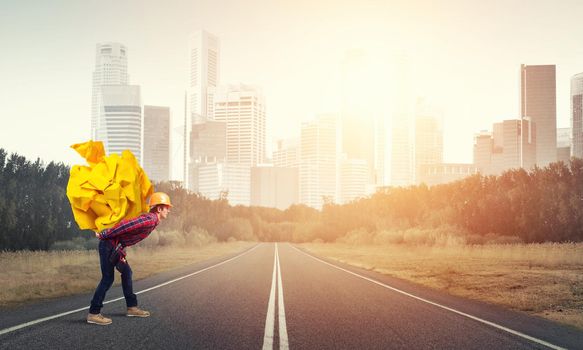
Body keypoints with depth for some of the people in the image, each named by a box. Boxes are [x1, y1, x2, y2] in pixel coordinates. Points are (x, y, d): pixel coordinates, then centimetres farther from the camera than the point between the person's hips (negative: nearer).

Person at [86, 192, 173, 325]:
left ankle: (132, 307, 23)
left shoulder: (152, 220, 14)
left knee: (126, 272, 15)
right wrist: (103, 235, -20)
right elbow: (125, 225, -26)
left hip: (116, 246, 10)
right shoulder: (150, 219, -18)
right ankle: (93, 313, -5)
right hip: (109, 244, -10)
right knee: (108, 278, -8)